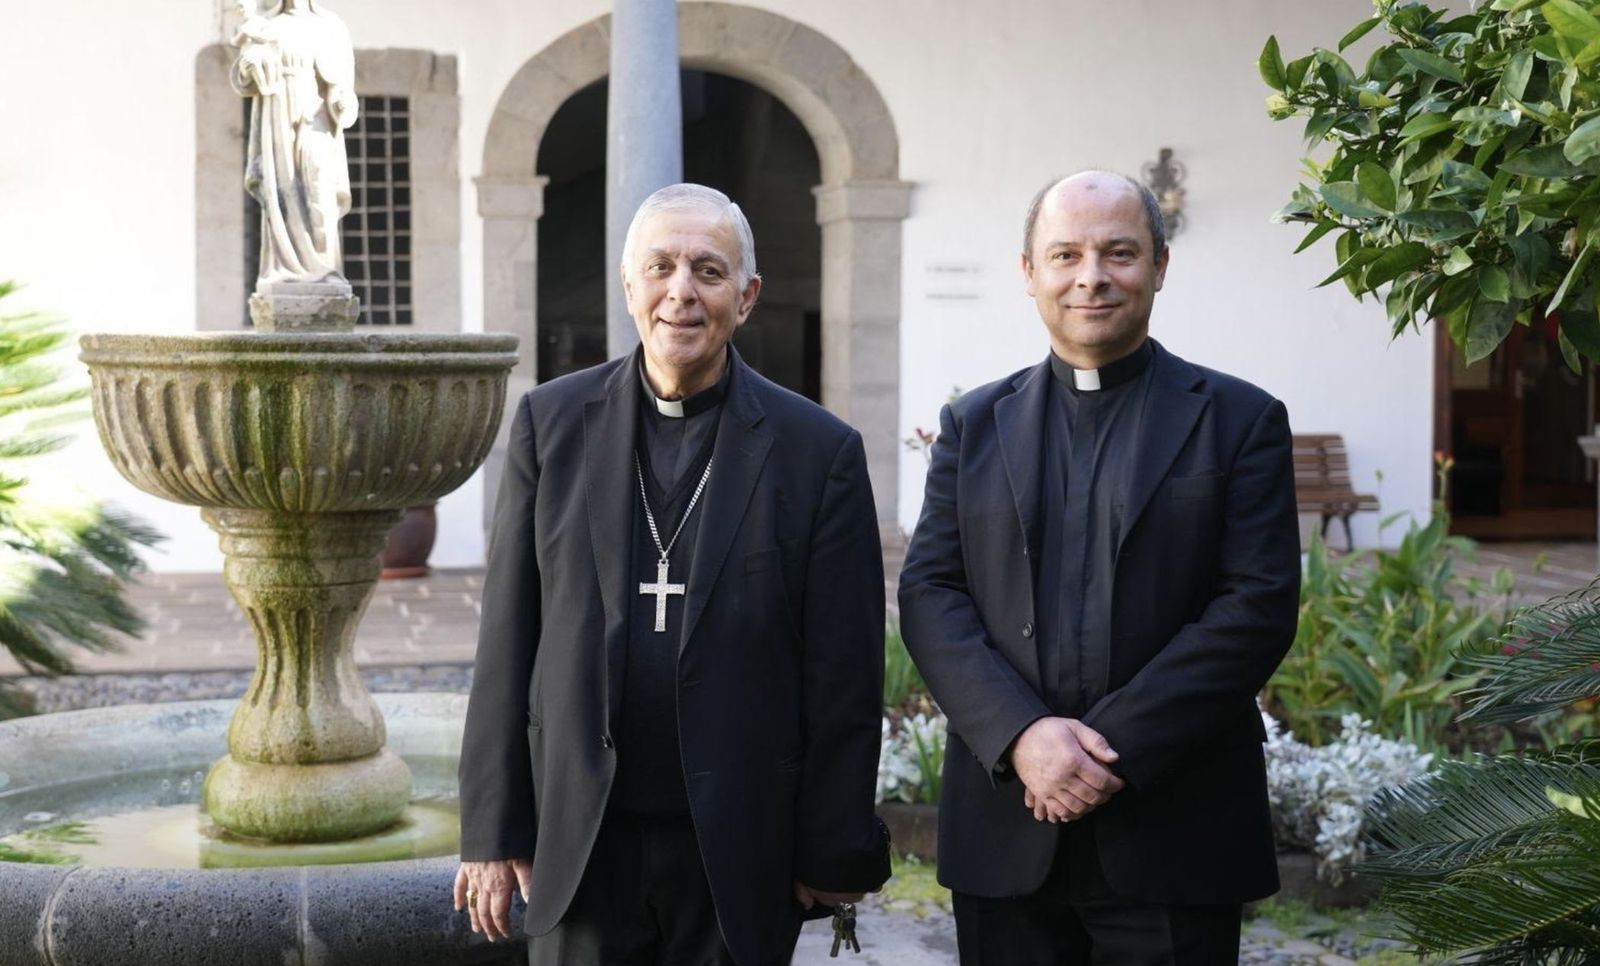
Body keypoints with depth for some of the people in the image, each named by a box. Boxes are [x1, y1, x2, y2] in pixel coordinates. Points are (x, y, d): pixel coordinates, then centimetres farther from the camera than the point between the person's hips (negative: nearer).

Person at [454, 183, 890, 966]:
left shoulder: (818, 451, -3)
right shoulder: (551, 423, 3)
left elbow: (844, 679, -2)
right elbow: (507, 643, 4)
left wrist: (835, 859, -1)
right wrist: (492, 830, 2)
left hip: (738, 860, -1)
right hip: (578, 844, 1)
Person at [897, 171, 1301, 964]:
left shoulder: (1239, 420, 3)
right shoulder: (974, 424, 11)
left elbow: (1259, 606, -6)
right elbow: (929, 594, 3)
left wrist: (1118, 747, -14)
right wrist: (1020, 735, -13)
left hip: (1175, 836, -2)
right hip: (1007, 833, 2)